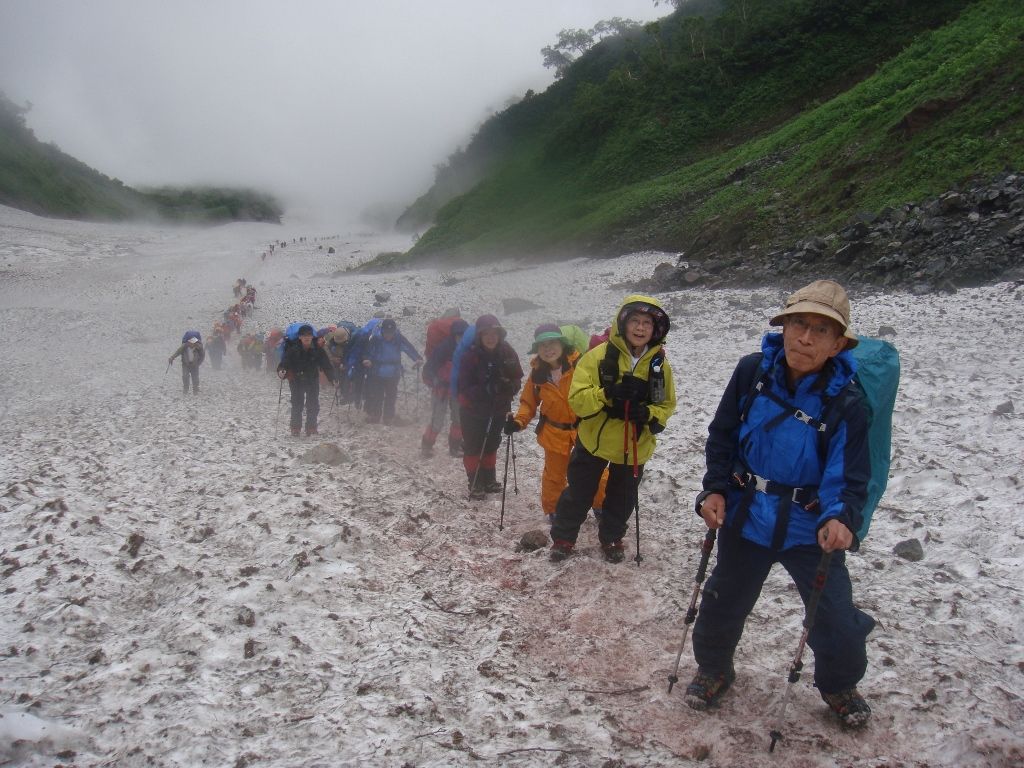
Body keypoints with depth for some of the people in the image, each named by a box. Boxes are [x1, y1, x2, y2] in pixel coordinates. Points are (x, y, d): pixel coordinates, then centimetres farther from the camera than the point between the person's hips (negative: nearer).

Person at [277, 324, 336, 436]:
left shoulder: (318, 350, -12)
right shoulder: (293, 349, -16)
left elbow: (326, 365, -9)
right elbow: (285, 361, -20)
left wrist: (332, 378, -17)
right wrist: (281, 370, -42)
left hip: (313, 381, 1)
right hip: (297, 381, -1)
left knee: (313, 405, 2)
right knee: (297, 405, 2)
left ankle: (311, 428, 15)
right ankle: (295, 428, 14)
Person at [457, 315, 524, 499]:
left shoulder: (507, 352, -10)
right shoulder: (470, 355, -20)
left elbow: (517, 378, -2)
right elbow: (464, 387, -19)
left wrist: (510, 387, -25)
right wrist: (488, 390, -31)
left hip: (498, 409, 4)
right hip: (473, 410, -3)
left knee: (491, 444, 17)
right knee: (473, 447, 2)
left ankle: (489, 479, 33)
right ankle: (475, 483, 16)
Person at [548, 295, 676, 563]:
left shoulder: (660, 363, -6)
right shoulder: (599, 355, -16)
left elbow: (667, 406, 1)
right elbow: (577, 399, -19)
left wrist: (648, 414, -21)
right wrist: (607, 394, -36)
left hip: (635, 447, 3)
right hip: (594, 441, -2)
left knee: (623, 499, 19)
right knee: (579, 494, 12)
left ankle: (611, 538, 42)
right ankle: (563, 537, 33)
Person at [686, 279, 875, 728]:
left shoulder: (845, 402, -16)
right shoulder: (752, 372, -12)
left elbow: (850, 477, -14)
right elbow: (722, 434, 0)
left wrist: (842, 518, -33)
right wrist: (716, 488, -9)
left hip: (810, 528, -1)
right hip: (747, 518, 2)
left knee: (838, 620, 2)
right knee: (724, 602, 17)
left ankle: (838, 684, 36)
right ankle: (713, 670, 46)